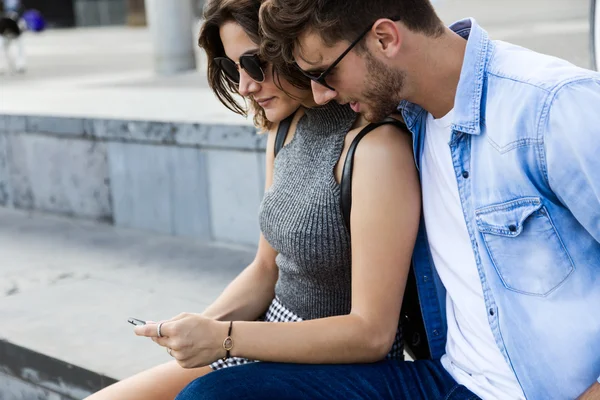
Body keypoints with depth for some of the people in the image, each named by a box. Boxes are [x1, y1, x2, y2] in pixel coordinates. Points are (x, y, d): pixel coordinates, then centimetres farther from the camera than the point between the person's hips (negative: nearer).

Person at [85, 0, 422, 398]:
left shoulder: (376, 145, -22)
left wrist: (224, 338, -24)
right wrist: (205, 325, -7)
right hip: (275, 345, 8)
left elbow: (371, 333, -23)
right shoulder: (285, 127, 4)